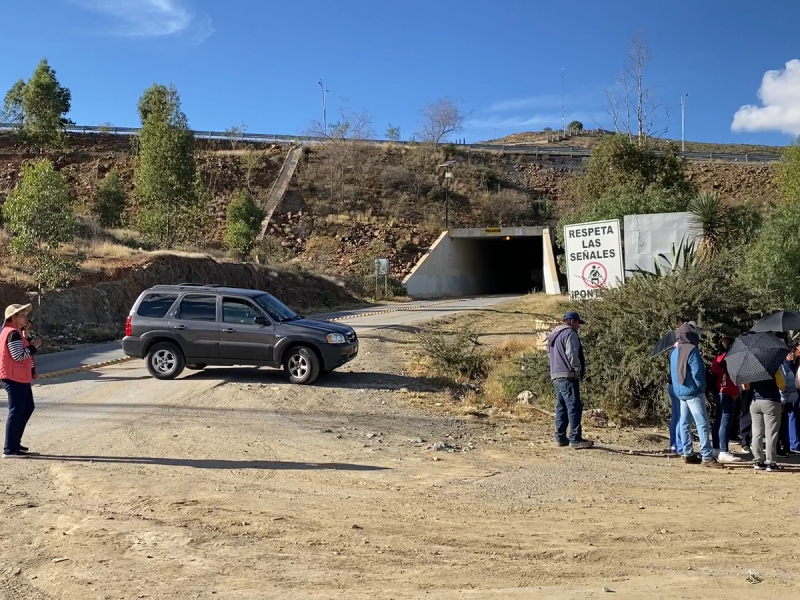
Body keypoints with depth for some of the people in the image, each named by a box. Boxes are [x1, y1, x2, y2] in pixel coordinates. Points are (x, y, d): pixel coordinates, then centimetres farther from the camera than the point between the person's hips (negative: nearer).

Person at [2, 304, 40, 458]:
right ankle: (10, 449, -1)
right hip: (14, 378, -11)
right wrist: (33, 346, -12)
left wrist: (25, 334, 10)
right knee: (16, 412, -6)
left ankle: (14, 442, 23)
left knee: (27, 408, 17)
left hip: (20, 377, 11)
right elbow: (19, 355, -22)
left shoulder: (15, 332, 15)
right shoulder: (13, 333, -17)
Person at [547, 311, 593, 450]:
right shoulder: (569, 333, -8)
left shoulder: (554, 334, 21)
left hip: (556, 376, 10)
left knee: (561, 407, 12)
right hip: (568, 376, -10)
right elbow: (571, 354, -18)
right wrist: (579, 370, -7)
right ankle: (575, 439, -14)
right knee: (574, 407, -10)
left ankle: (560, 437, 12)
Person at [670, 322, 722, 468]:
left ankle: (687, 454, 13)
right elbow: (697, 372, -18)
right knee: (702, 424, -8)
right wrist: (701, 386, -7)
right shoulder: (692, 350, -14)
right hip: (693, 392, -9)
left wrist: (677, 387, 17)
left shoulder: (674, 352, 12)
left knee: (684, 423, 10)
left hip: (680, 392, 9)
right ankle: (707, 456, -11)